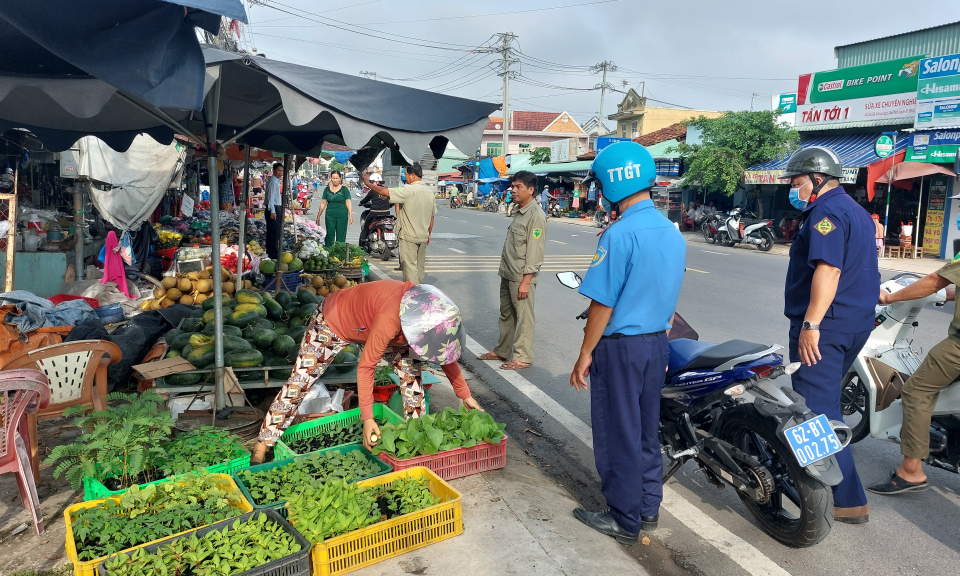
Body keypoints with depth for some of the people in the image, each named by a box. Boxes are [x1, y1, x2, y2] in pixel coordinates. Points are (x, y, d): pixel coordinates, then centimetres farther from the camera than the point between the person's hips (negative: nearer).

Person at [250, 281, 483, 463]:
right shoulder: (390, 319, -43)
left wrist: (465, 395, -4)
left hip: (367, 322, 7)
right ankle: (263, 445, 3)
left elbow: (445, 351, -7)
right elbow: (366, 367, -34)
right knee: (300, 380, -9)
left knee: (411, 369, -4)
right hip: (332, 321, -7)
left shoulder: (432, 313, -22)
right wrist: (367, 418, -32)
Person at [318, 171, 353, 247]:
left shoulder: (344, 189, 2)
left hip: (342, 216, -2)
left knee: (341, 236, 1)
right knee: (329, 236, 2)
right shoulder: (327, 189, 9)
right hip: (330, 216, 2)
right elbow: (323, 203, 12)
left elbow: (348, 202, -3)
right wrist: (318, 215, 11)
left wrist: (350, 214, -14)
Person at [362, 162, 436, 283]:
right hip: (423, 236, 7)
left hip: (409, 237, -7)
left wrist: (368, 183, -2)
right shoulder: (430, 192, 6)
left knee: (409, 266, -3)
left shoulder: (408, 190, -17)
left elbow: (385, 192, -17)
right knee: (420, 266, 16)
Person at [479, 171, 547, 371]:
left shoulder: (536, 215, -15)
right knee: (506, 314, 17)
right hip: (507, 275, 9)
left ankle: (522, 357, 10)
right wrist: (504, 269, 17)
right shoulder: (519, 212, 13)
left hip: (522, 277, -9)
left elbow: (535, 252, -18)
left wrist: (526, 281, -20)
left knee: (523, 317, 0)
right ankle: (502, 351, 29)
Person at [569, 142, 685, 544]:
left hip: (620, 345, -8)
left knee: (618, 435, 6)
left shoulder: (620, 234, -20)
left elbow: (602, 303, -19)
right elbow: (670, 297, 13)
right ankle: (648, 508, 33)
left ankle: (625, 521, 20)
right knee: (646, 430, 19)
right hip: (657, 344, 8)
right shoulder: (673, 232, 6)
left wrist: (584, 355, -10)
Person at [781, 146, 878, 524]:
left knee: (819, 411, -7)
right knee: (823, 403, 21)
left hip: (824, 326, -11)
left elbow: (828, 269, -25)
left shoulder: (828, 211, -13)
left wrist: (811, 324, -26)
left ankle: (849, 501, -3)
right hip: (856, 323, 11)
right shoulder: (856, 211, 20)